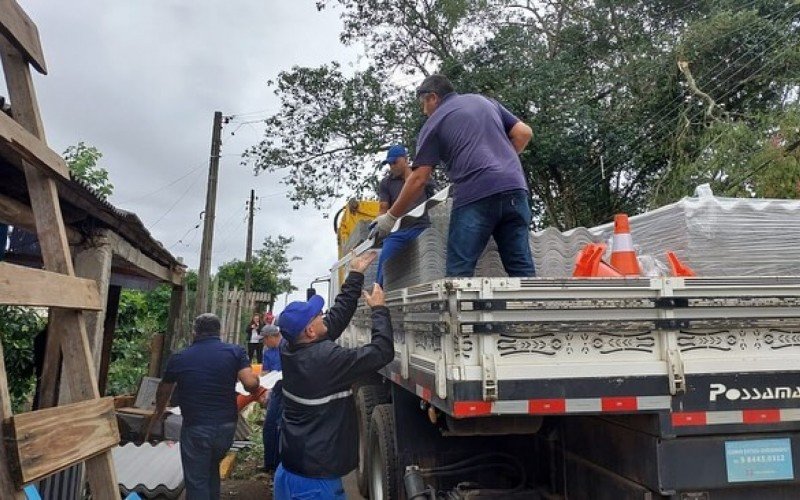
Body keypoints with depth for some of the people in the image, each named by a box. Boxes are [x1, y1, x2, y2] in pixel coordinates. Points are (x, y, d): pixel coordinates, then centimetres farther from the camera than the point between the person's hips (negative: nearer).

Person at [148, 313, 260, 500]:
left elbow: (163, 391, 15)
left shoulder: (179, 358, -1)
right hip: (226, 426, 2)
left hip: (196, 429, -2)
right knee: (212, 467, 27)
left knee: (196, 481, 10)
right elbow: (251, 384, -16)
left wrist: (158, 413, 34)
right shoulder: (235, 352, -5)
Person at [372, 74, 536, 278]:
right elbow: (524, 133, 18)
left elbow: (418, 180, 6)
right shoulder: (485, 101, 25)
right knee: (522, 270, 6)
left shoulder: (434, 123, 11)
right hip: (514, 187, 5)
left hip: (475, 195, -5)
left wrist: (390, 217, 14)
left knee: (459, 274, -1)